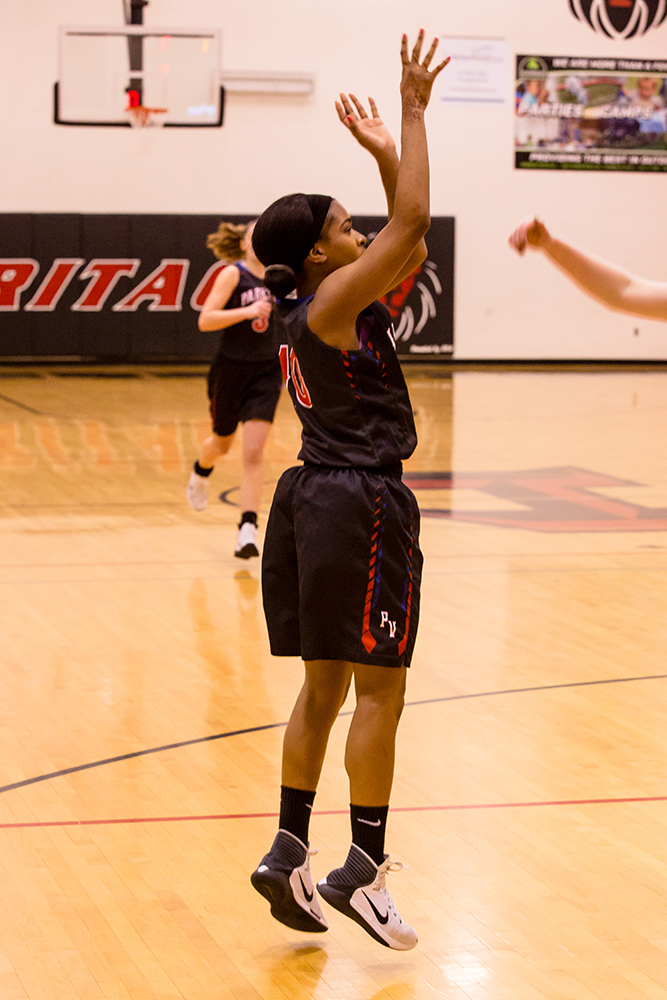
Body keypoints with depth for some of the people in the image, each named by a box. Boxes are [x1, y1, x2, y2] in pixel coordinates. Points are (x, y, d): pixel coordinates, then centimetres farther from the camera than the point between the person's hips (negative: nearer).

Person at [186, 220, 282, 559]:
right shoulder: (233, 274, -13)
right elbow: (205, 320, -23)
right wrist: (247, 311, -33)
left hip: (266, 372, 2)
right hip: (231, 368, -2)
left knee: (253, 453, -9)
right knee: (222, 443, 18)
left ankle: (248, 530, -10)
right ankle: (201, 470, 55)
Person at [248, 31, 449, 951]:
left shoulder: (309, 309, 12)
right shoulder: (333, 301, -13)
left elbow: (407, 239, 21)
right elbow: (412, 222, -19)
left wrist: (383, 151, 19)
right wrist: (413, 110, -13)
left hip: (314, 498, 10)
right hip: (361, 503, -10)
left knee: (325, 686, 13)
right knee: (380, 690, -3)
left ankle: (289, 850, 15)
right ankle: (361, 868, 0)